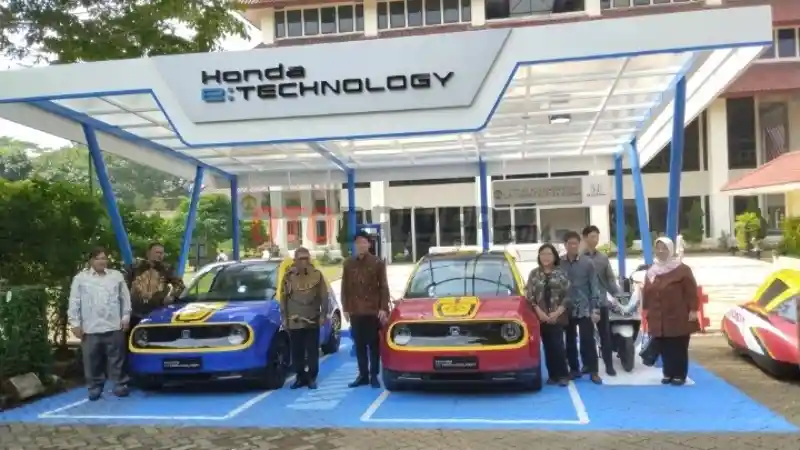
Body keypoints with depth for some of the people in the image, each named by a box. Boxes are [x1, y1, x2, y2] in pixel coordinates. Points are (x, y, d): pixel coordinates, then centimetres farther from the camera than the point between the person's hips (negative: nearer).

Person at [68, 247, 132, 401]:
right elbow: (74, 302, 3)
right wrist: (75, 323, -2)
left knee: (116, 359, 4)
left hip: (114, 326, 1)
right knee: (92, 360, 4)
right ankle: (95, 387, 15)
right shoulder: (81, 278, 5)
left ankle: (120, 384, 12)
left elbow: (125, 298, 11)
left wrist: (126, 317, 4)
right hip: (90, 328, -1)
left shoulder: (117, 276, 10)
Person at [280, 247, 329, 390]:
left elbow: (324, 296, 2)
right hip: (294, 322, 1)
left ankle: (312, 377, 11)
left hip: (312, 320, -1)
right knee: (296, 352, 6)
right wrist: (284, 318, 2)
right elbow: (283, 299, 5)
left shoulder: (317, 274, 0)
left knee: (312, 351, 3)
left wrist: (323, 315, -3)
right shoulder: (289, 276, 2)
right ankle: (300, 377, 17)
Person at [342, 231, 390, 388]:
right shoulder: (348, 263, 7)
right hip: (355, 311, 3)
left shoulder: (378, 262, 0)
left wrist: (383, 308, -8)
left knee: (374, 344, 3)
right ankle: (363, 375, 14)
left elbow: (384, 287, -1)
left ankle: (374, 375, 10)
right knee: (359, 345, 6)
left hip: (373, 310, -2)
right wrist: (346, 308, 2)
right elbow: (345, 288, 9)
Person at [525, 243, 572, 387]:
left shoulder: (561, 273, 3)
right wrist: (539, 312, -10)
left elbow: (568, 295, -2)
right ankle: (552, 375, 11)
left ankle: (563, 375, 1)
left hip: (557, 316, -2)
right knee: (548, 347, 4)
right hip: (541, 317, 2)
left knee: (558, 345, -9)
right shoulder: (534, 274, 7)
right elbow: (529, 295, 2)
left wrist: (557, 312, -12)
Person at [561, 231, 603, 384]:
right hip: (566, 310, 2)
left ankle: (593, 371, 5)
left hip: (584, 309, -1)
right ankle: (574, 369, 21)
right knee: (570, 341, 9)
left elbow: (594, 287, 0)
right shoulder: (559, 264, 1)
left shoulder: (587, 264, -1)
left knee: (588, 340, -2)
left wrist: (595, 309, -5)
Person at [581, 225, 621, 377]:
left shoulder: (603, 257, 8)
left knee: (605, 334, 5)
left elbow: (610, 278, 9)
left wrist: (617, 294, -3)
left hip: (601, 302, 2)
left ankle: (609, 365, 11)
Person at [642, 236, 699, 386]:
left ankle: (680, 375, 10)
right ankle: (668, 373, 19)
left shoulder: (682, 269, -5)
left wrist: (693, 310, -13)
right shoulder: (651, 271, 13)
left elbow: (691, 291, -9)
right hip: (658, 319, 5)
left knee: (679, 348, 1)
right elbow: (646, 292, 16)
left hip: (678, 318, -5)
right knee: (664, 348, 7)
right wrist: (645, 309, 13)